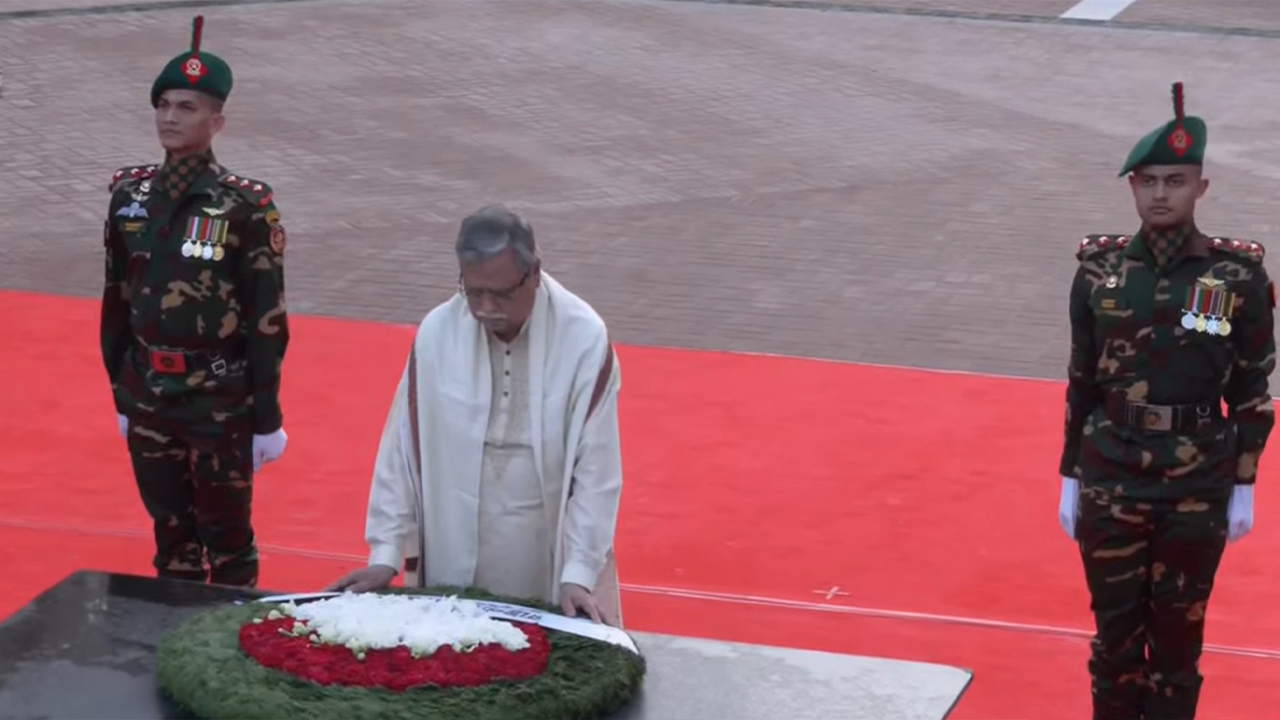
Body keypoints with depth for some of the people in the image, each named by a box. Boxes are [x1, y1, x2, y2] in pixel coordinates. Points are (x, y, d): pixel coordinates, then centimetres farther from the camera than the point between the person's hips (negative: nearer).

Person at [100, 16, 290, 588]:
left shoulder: (245, 208, -14)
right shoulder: (131, 195, 1)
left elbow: (267, 319, -10)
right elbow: (117, 300, 9)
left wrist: (266, 420, -8)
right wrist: (121, 395, 12)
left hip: (221, 399, -4)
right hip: (148, 393, 4)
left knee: (226, 535, 9)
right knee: (170, 530, 16)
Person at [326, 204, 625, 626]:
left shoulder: (585, 338, -12)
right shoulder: (437, 333, -8)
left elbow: (596, 469, -10)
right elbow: (403, 449, -1)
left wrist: (578, 573, -14)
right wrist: (385, 554, -2)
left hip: (550, 565, -1)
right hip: (454, 564, 1)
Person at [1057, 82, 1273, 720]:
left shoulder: (1238, 276, -7)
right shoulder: (1099, 270, -2)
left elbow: (1252, 390, -1)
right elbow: (1082, 380, 5)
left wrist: (1243, 488, -1)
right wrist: (1070, 479, 6)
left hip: (1197, 491, -1)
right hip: (1109, 485, 1)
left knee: (1178, 635, 9)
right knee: (1115, 630, 10)